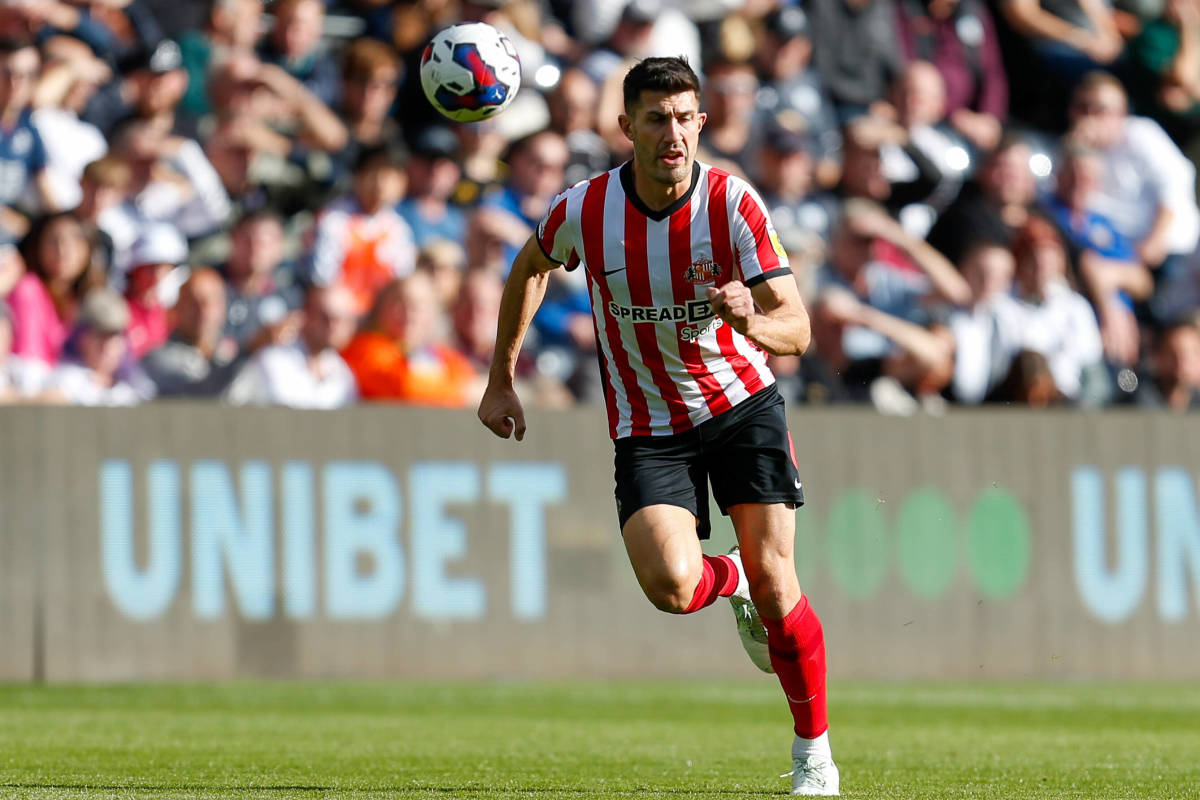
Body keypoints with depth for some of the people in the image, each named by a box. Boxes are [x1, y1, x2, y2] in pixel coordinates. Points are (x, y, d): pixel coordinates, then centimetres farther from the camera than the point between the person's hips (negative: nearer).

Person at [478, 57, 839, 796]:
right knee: (670, 585, -21)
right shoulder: (584, 209, -12)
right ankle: (731, 582, 18)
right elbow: (530, 269, 12)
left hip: (741, 402, -1)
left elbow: (796, 328, -18)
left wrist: (753, 323, -41)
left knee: (774, 580, -9)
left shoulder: (733, 203, -16)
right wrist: (502, 381, 13)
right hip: (647, 425, 1)